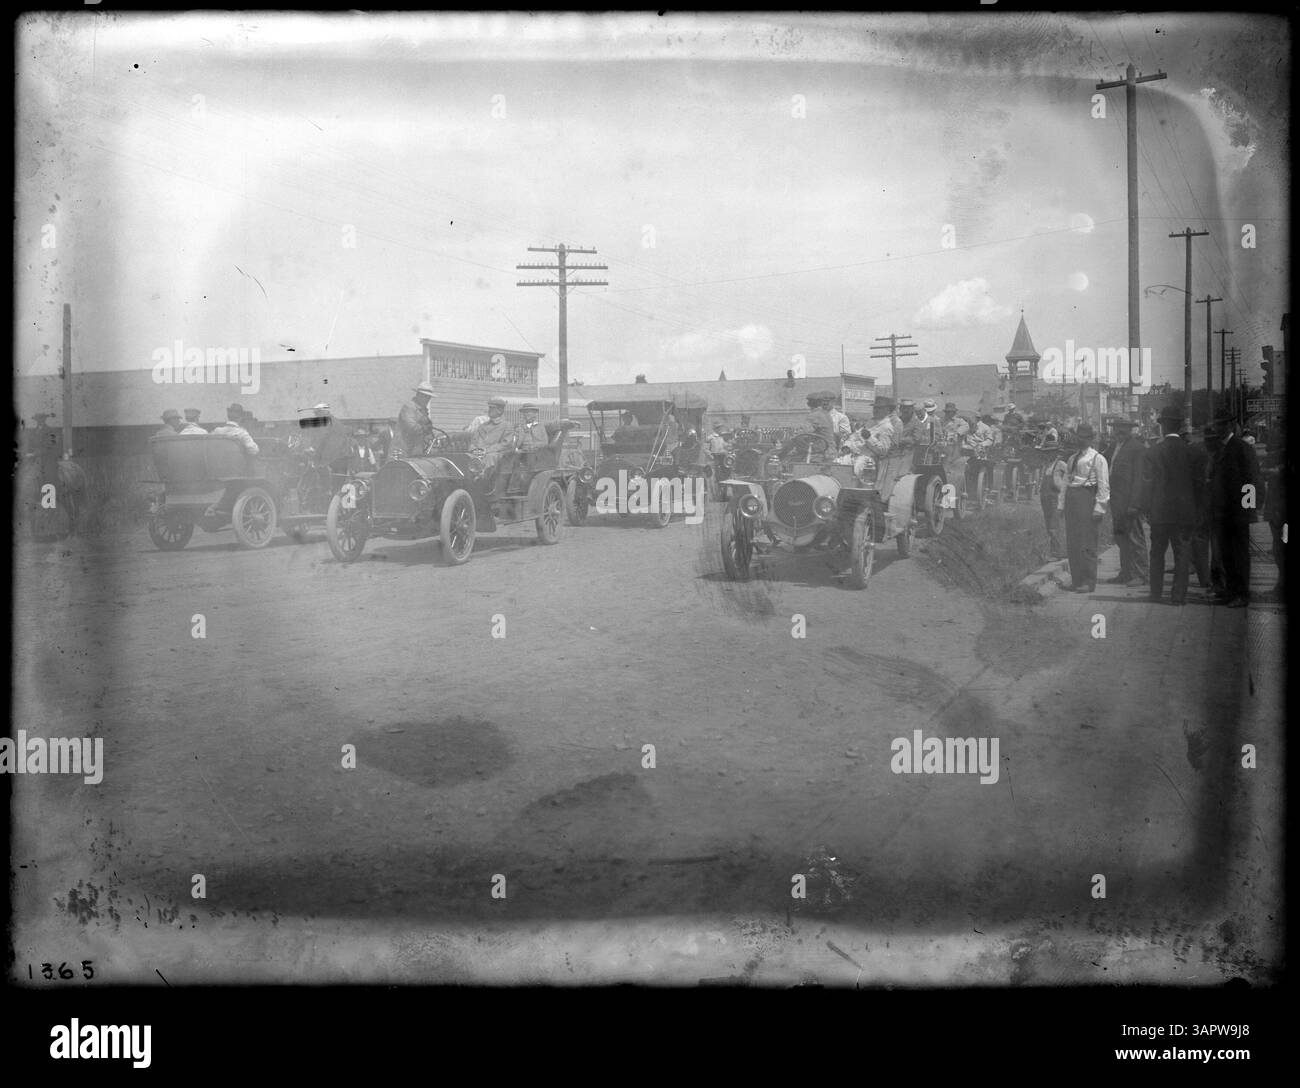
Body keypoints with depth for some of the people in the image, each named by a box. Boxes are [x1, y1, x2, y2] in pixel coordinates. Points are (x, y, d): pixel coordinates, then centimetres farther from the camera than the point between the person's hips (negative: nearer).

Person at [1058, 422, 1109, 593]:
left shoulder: (1097, 458, -1)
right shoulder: (1073, 459, 20)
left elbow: (1103, 486, -7)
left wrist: (1099, 507, -14)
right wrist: (1061, 503, 11)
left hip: (1087, 499, -7)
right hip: (1071, 499, 7)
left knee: (1086, 543, -8)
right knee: (1071, 542, 7)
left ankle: (1088, 583, -4)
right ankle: (1076, 580, 14)